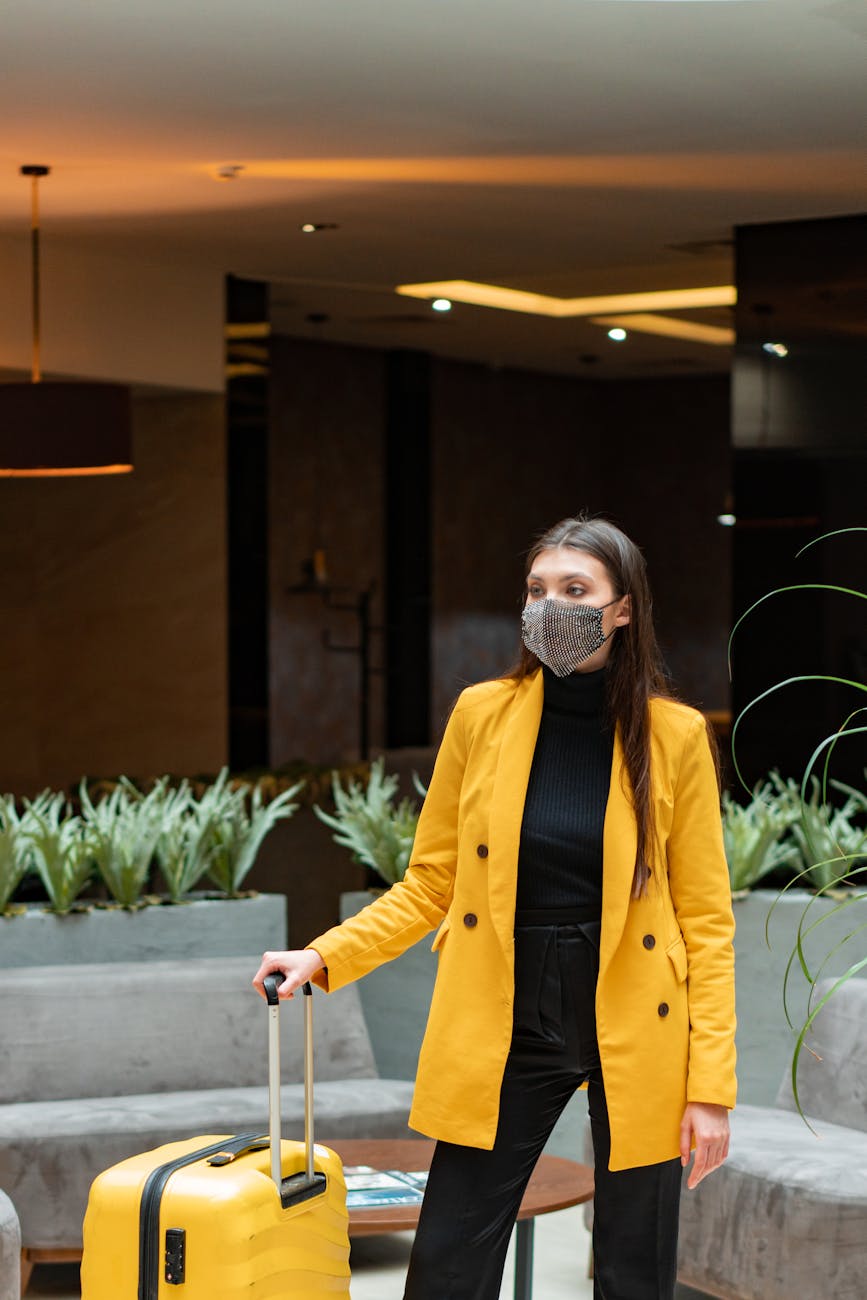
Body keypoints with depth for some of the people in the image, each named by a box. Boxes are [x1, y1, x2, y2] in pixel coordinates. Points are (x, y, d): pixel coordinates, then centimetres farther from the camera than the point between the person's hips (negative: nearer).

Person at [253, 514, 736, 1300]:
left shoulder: (674, 735, -4)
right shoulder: (484, 714, 1)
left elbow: (706, 919, -3)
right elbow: (430, 884, 7)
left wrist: (711, 1085, -8)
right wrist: (324, 958, -6)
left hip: (634, 1034, -1)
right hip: (505, 1030, 1)